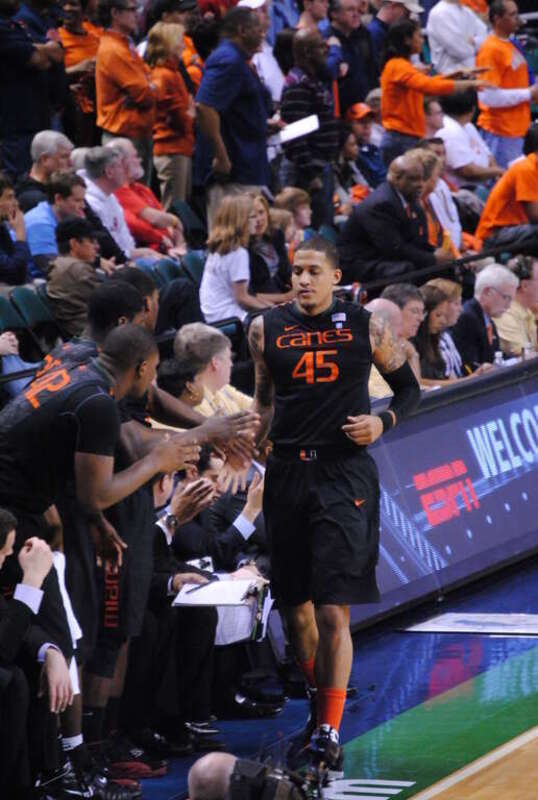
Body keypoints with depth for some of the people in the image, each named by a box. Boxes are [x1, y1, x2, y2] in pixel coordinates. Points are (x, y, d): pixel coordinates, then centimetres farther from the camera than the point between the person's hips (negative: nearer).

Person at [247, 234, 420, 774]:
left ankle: (329, 730, -7)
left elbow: (408, 387, 11)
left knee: (333, 610, -11)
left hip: (345, 472, -3)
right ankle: (321, 701, 31)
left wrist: (384, 422, -6)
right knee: (295, 604, 9)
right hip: (287, 472, 3)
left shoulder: (367, 328, 1)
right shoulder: (267, 329, 7)